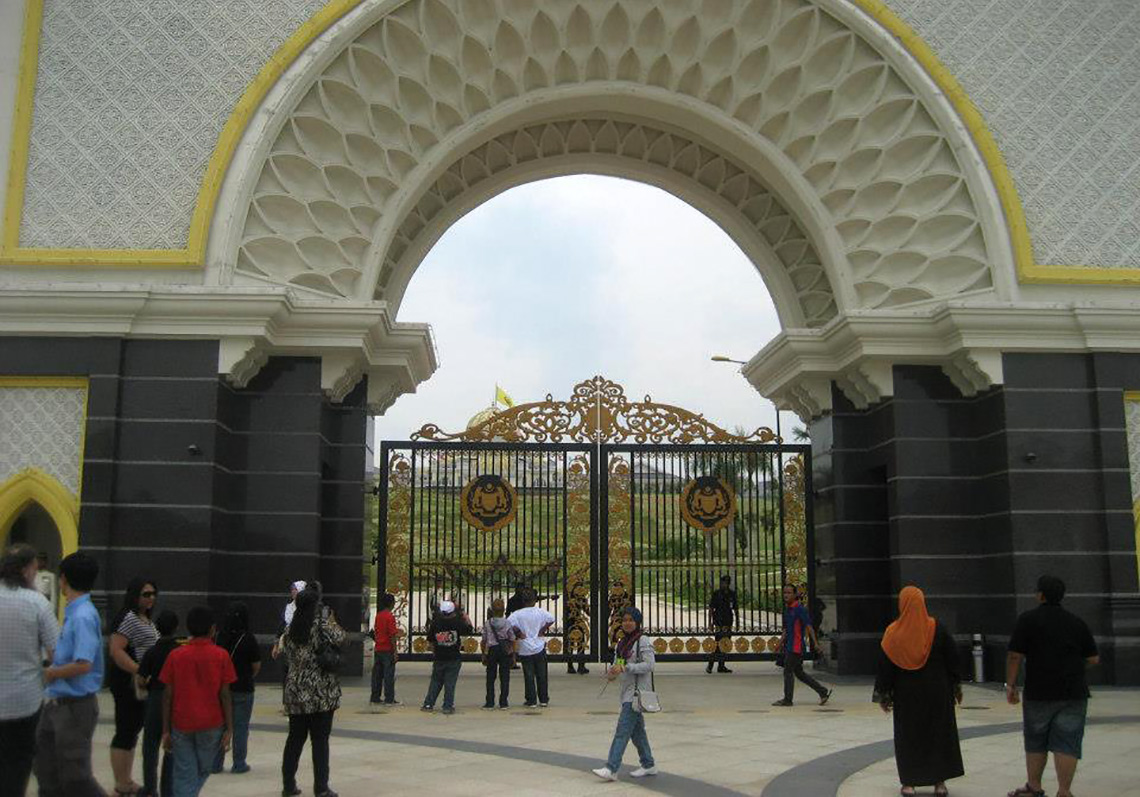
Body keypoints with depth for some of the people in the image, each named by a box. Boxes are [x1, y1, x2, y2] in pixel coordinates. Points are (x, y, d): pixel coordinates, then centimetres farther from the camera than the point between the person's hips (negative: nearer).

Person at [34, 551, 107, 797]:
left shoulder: (83, 616, -22)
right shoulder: (73, 613, 6)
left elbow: (83, 665, -29)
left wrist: (51, 673, -15)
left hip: (76, 707, -9)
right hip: (58, 703, 9)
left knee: (75, 776, 0)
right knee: (45, 768, 19)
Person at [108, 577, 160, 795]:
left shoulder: (146, 619, 15)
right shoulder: (128, 618, -16)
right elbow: (116, 650, -25)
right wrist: (138, 671, -30)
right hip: (128, 683, -10)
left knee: (133, 731, 16)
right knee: (126, 732, -3)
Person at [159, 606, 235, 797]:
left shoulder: (175, 656, -1)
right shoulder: (220, 656, -5)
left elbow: (167, 696, -1)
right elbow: (225, 695, -6)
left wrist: (166, 730, 5)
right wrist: (229, 729, 0)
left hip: (181, 725, 1)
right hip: (211, 725, -1)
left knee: (185, 777, 6)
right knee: (203, 771, 19)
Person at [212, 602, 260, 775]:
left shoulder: (220, 637, -6)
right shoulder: (249, 639, -14)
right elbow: (256, 666, -8)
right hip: (243, 689, -3)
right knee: (241, 726, 7)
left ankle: (216, 763, 19)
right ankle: (239, 764, 11)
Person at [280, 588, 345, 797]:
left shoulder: (290, 630, 5)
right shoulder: (322, 625, -12)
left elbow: (288, 654, 14)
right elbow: (341, 638, -3)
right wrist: (333, 622, 13)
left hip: (295, 691, 5)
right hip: (321, 693, -5)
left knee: (295, 738, 14)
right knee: (320, 740, 1)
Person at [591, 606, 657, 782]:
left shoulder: (643, 641, -9)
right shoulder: (622, 642, 14)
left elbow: (649, 665, -18)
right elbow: (617, 663, 17)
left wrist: (625, 668, -24)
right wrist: (611, 672, -6)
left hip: (638, 691, -8)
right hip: (626, 691, 8)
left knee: (623, 730, -12)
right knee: (637, 730, 15)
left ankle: (611, 769, -14)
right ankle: (649, 765, 26)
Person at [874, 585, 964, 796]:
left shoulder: (893, 632, -9)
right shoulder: (937, 628, -8)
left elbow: (885, 666, -4)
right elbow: (952, 659, -2)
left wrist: (883, 695, 5)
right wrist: (956, 686, 10)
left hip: (906, 694, 0)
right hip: (937, 692, 0)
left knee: (907, 735, 10)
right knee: (939, 733, 12)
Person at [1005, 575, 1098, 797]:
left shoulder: (1028, 619, -5)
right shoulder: (1077, 622, 7)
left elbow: (1015, 656, -10)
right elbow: (1094, 659, 8)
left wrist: (1010, 685, -2)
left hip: (1039, 693, -2)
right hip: (1074, 694, 2)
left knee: (1035, 742, 12)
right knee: (1066, 743, 2)